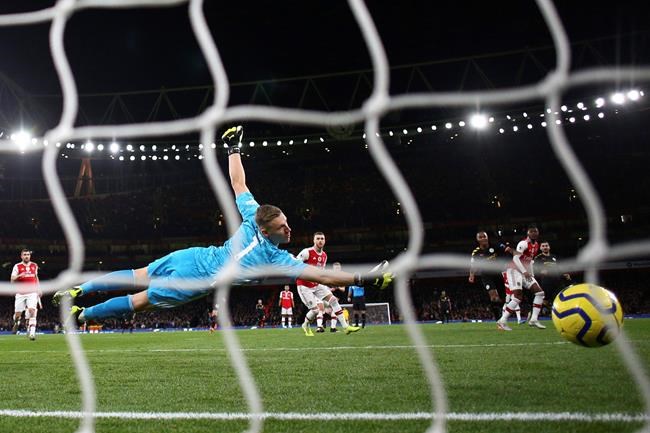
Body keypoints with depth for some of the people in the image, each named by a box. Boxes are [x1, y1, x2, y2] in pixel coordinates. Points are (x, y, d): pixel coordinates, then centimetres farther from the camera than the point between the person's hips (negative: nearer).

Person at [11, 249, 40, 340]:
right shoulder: (17, 266, -1)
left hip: (32, 293, 1)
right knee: (18, 313, 5)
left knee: (32, 311, -17)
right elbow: (12, 280, -9)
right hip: (20, 293, -1)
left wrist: (38, 289, 19)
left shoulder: (34, 266, 10)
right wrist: (19, 276, -28)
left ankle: (32, 332, -22)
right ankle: (16, 323, 41)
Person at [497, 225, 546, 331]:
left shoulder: (536, 245, 13)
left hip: (525, 272, 9)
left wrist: (532, 274, 16)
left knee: (539, 292, 1)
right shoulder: (524, 243, -15)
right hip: (514, 270, -9)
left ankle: (534, 319, 0)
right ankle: (502, 321, -13)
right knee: (518, 297, -18)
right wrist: (524, 271, -31)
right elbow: (515, 258, -25)